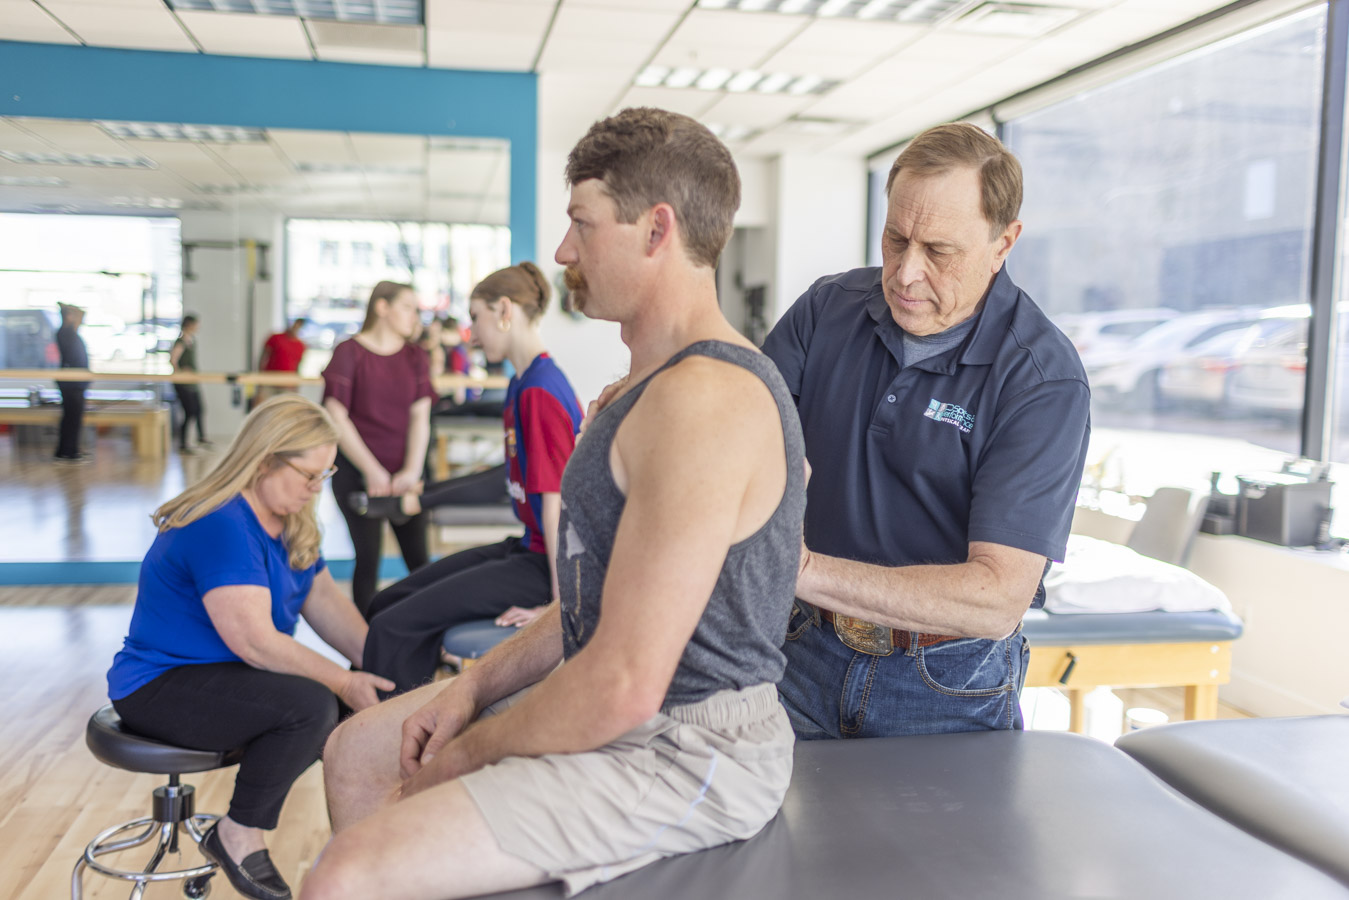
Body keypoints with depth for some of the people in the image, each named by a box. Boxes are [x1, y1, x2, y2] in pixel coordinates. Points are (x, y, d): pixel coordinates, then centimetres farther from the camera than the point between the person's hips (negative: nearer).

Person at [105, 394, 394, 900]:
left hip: (224, 676, 10)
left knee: (356, 707, -4)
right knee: (309, 704, -30)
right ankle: (240, 835, -7)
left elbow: (327, 604, 5)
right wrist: (343, 681, -24)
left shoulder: (289, 525, 6)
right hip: (159, 688, -9)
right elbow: (255, 642, -29)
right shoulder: (222, 526, -25)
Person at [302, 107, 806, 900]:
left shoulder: (703, 400, -25)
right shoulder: (665, 382, 12)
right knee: (357, 753, 17)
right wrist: (477, 685, 6)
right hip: (630, 713, 11)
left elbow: (624, 686, -27)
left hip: (683, 753, -10)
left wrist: (467, 754, -11)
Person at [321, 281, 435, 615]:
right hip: (357, 472, -3)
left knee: (418, 557, 1)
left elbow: (420, 416, 3)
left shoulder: (414, 356, 9)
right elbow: (337, 418, -8)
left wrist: (412, 470, -11)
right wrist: (373, 472, -13)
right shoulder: (349, 352, -3)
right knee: (368, 557, 0)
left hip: (405, 472, 3)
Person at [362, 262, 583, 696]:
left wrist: (560, 606, -19)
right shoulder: (524, 383, 13)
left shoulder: (540, 391, -18)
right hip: (527, 547, 10)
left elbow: (556, 501, -20)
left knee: (392, 628, -16)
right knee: (385, 604, 10)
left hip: (544, 564, -10)